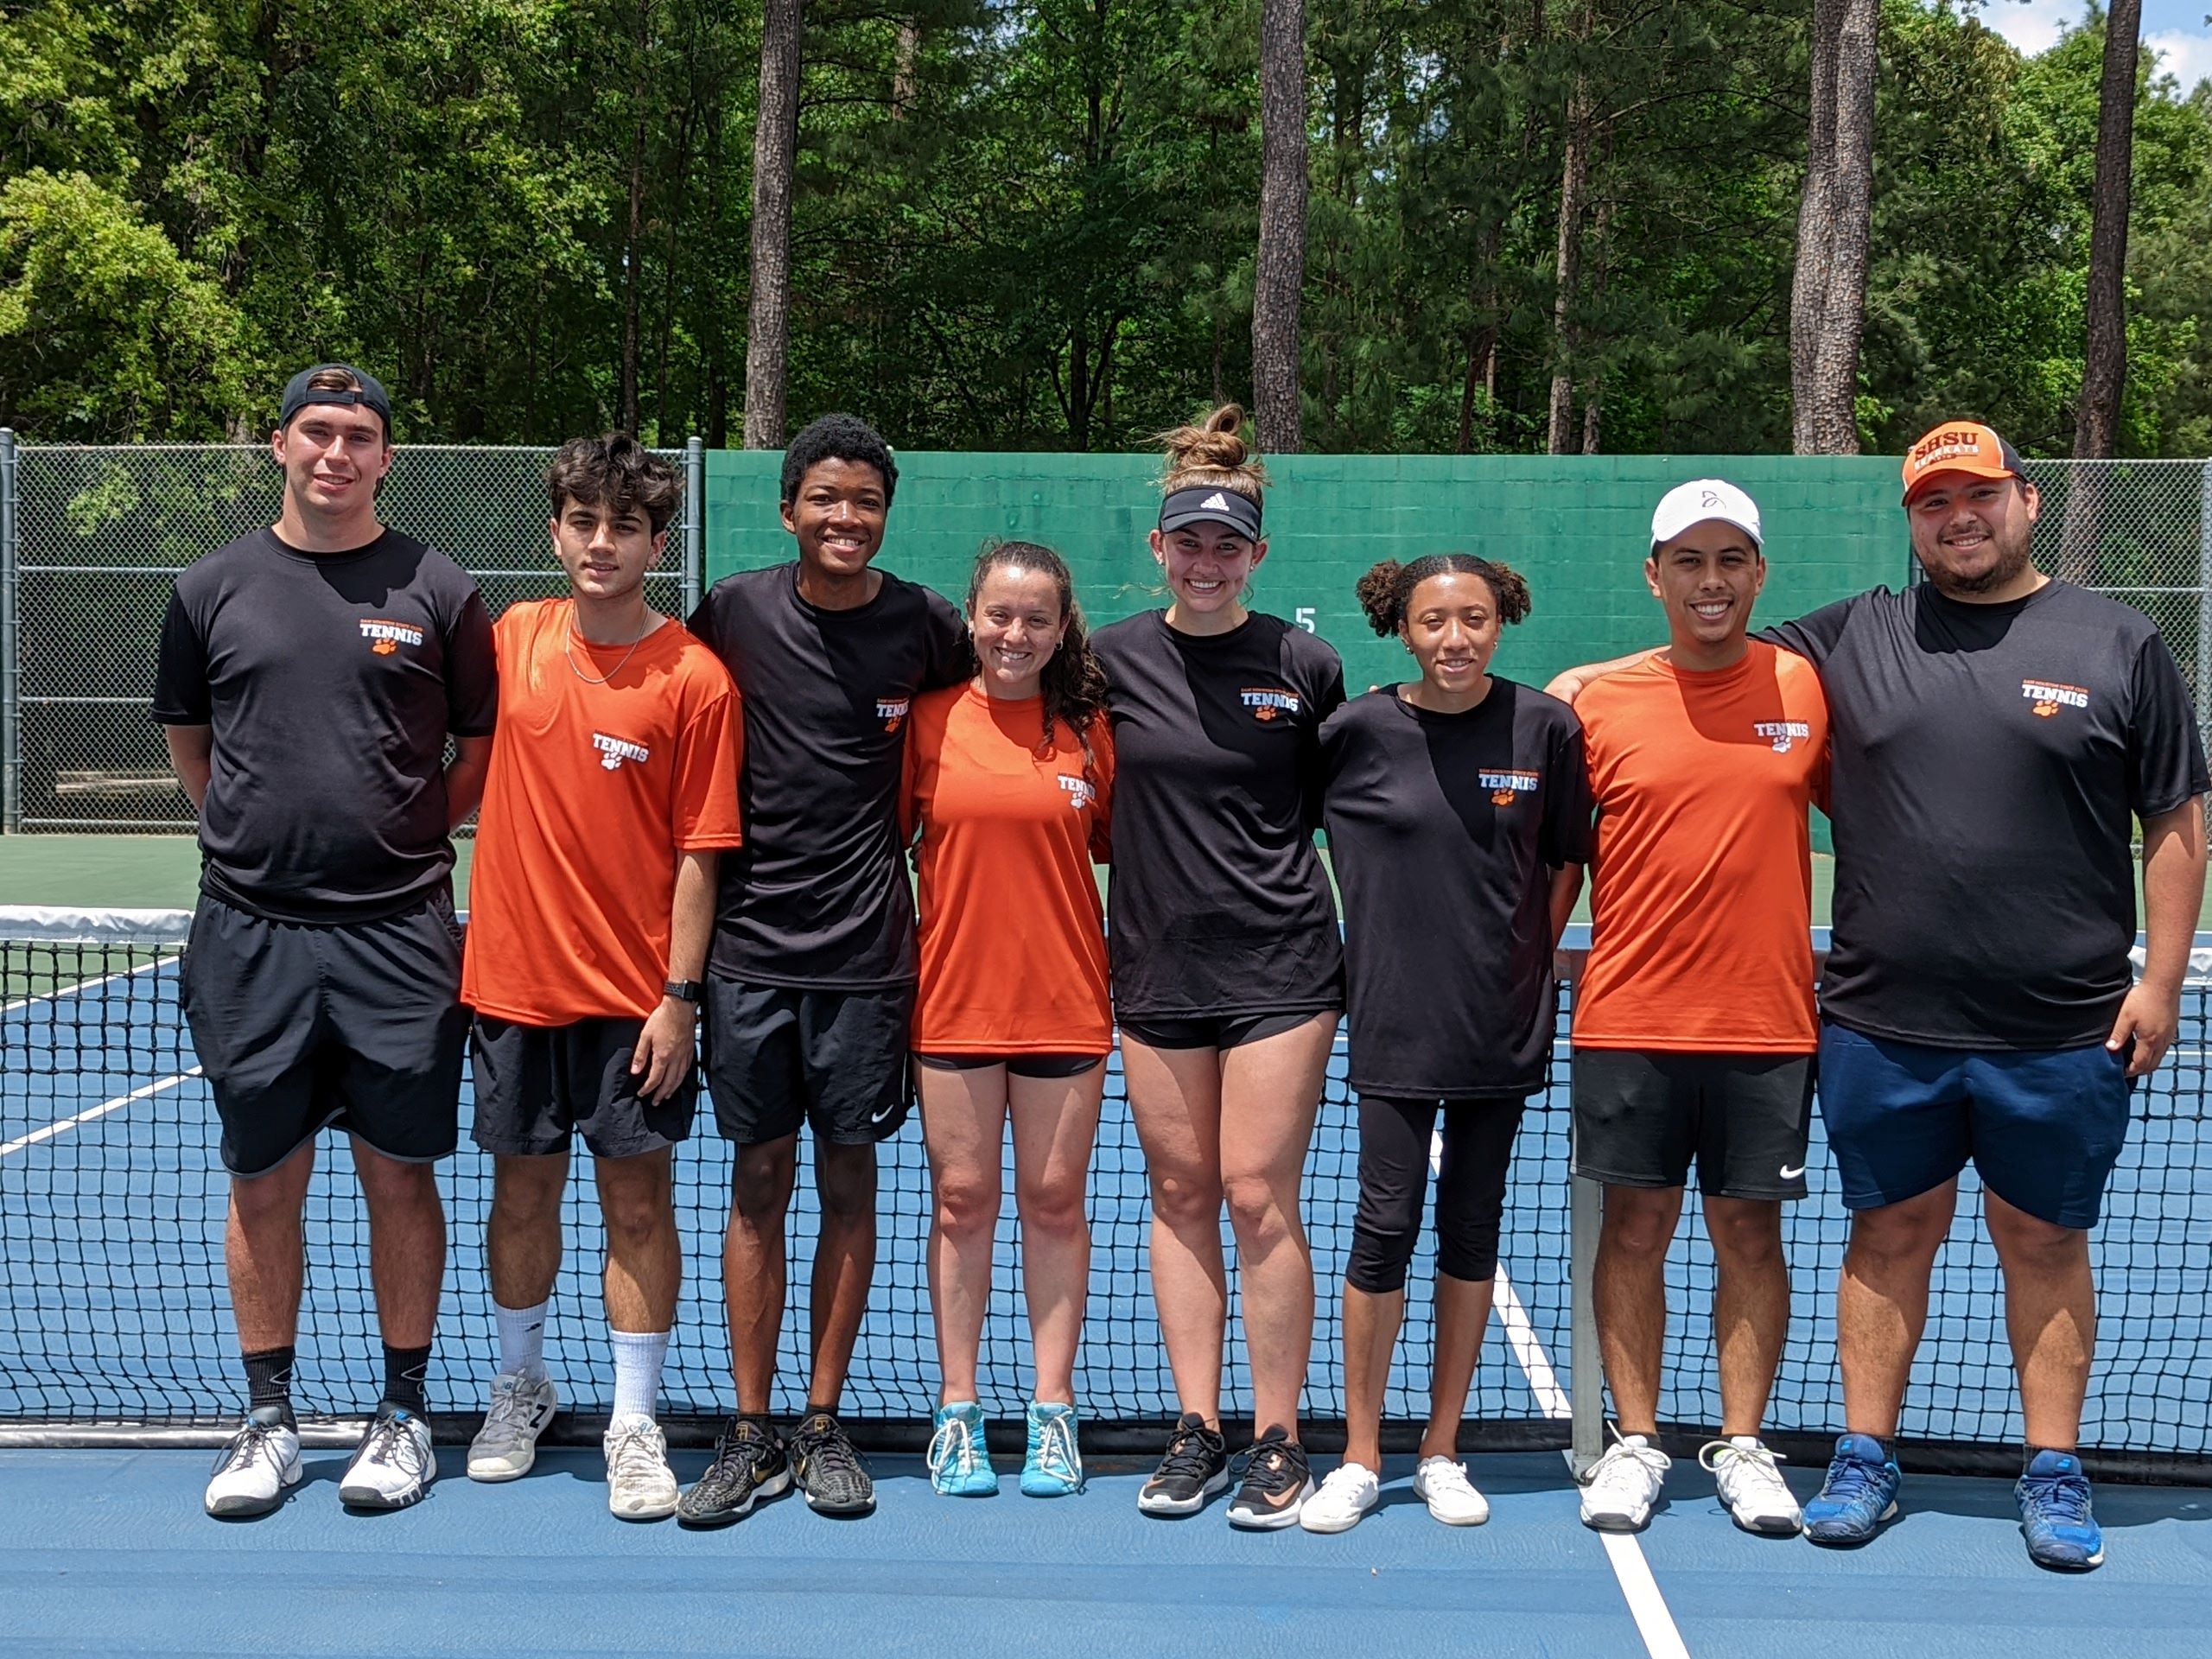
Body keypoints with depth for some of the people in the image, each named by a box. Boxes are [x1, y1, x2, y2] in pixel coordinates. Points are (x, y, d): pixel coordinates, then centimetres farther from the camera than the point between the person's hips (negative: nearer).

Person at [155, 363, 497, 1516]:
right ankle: (268, 1419, 21)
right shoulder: (214, 587, 6)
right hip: (250, 932, 2)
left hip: (396, 932, -1)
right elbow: (188, 740, 18)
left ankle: (403, 1413, 18)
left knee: (398, 1172, 5)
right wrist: (258, 837, 13)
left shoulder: (436, 591, 2)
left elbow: (481, 749, 10)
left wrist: (406, 834, 7)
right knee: (264, 1180, 8)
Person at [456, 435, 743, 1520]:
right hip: (512, 975, 4)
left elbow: (699, 851, -8)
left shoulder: (695, 677, -8)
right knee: (523, 1190, 14)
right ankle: (519, 1390, 33)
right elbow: (471, 769, 17)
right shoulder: (515, 638, 4)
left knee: (638, 1200, 2)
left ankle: (636, 1427, 13)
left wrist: (679, 996, -12)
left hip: (635, 995, -3)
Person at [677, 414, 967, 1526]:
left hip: (867, 949, 0)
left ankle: (823, 1425, 18)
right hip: (751, 943, 0)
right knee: (760, 1181, 5)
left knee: (848, 1180, 6)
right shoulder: (733, 612, 0)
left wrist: (903, 820, 7)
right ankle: (751, 1434, 14)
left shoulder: (925, 625, -1)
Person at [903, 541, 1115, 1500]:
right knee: (962, 1199, 6)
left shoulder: (1089, 726, 2)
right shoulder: (929, 719, 0)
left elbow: (1119, 846, 10)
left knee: (1054, 1202, 7)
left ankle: (1052, 1412, 17)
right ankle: (958, 1414, 17)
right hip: (953, 998, 0)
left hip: (1066, 999, 0)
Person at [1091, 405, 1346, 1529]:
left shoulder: (1305, 666, 0)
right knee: (1180, 1195, 8)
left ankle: (1278, 1443, 7)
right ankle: (1196, 1430, 18)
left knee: (1259, 1197, -4)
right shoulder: (1114, 657, 3)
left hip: (1279, 963, -2)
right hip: (1158, 963, 3)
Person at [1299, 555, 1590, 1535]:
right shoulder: (1358, 730, -5)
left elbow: (1568, 860, 10)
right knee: (1385, 1225, -2)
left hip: (1503, 1023, 2)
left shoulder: (1546, 728, -2)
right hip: (1395, 1021, -1)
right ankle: (1359, 1459, 12)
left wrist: (1526, 962, 8)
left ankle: (1442, 1452, 22)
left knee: (1472, 1230, 9)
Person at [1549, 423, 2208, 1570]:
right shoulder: (1851, 639, 6)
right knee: (1892, 1233, 10)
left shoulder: (2119, 646, 3)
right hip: (1883, 1029, 1)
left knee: (2044, 1240, 10)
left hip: (2063, 1033, -1)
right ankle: (1864, 1460, 20)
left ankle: (2054, 1476, 22)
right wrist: (1594, 675, 3)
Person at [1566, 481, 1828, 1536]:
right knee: (1636, 1228, 6)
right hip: (1629, 1019, 0)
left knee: (1750, 1232, 7)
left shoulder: (1808, 690, 2)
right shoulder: (1598, 702, 1)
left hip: (1768, 1020, 0)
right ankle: (1634, 1443, 18)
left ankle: (1742, 1446, 19)